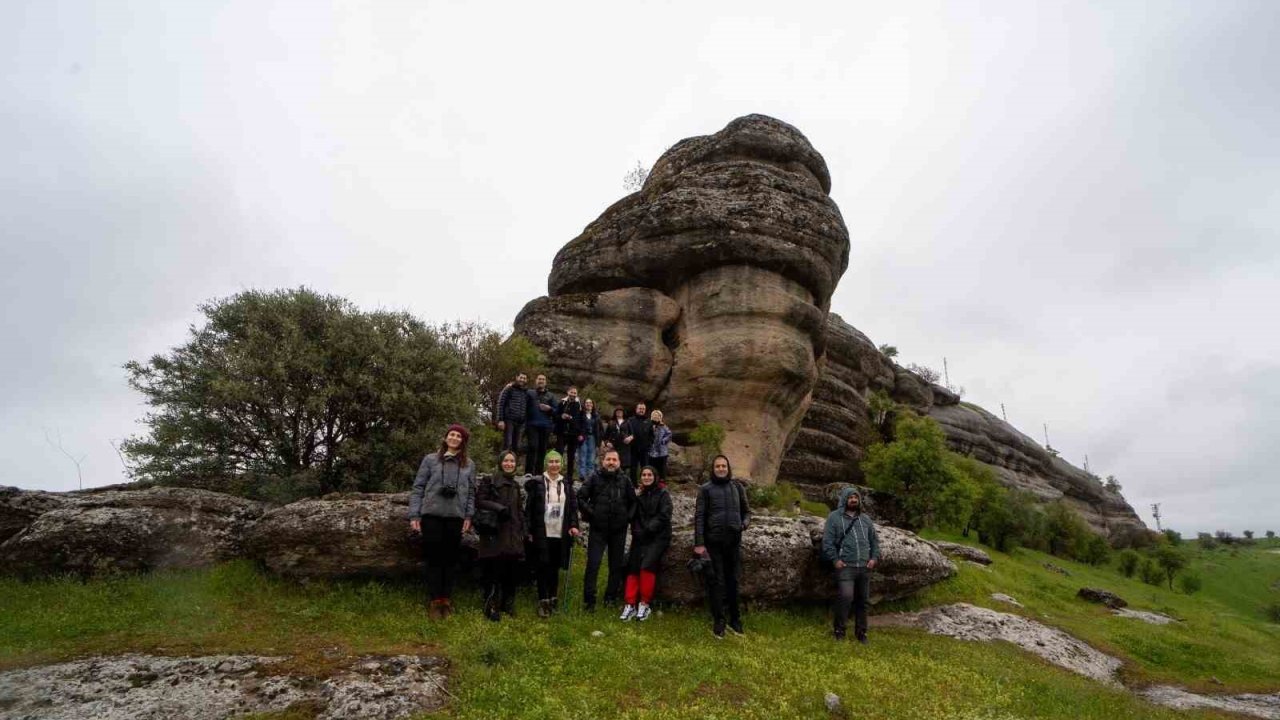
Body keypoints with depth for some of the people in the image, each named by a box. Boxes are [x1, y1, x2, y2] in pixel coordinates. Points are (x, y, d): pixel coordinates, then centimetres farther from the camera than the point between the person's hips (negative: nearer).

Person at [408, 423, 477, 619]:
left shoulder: (469, 465, 9)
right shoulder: (430, 460, 3)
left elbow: (471, 493, 10)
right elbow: (418, 488, 2)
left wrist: (468, 516, 3)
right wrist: (414, 515, -4)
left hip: (456, 517, 2)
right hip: (432, 515, -2)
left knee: (450, 559, 7)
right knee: (434, 558, 2)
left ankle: (446, 599, 16)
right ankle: (435, 601, 10)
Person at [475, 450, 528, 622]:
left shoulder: (518, 485, 18)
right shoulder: (490, 481, 0)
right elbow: (480, 501, -11)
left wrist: (524, 531, 14)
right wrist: (499, 508, -21)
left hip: (513, 535, 5)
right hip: (495, 533, -5)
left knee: (511, 570, 6)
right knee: (494, 570, -7)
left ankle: (508, 604, 19)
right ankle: (492, 606, 3)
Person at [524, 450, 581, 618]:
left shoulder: (567, 484, 10)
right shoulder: (537, 482, -2)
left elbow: (573, 507, 10)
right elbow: (528, 507, -2)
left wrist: (574, 525, -4)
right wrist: (529, 531, -6)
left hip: (560, 534, 3)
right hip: (542, 533, -3)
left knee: (555, 568, 9)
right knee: (543, 567, -2)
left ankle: (553, 599, 19)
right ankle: (543, 602, 4)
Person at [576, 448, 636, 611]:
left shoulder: (624, 480, 4)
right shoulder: (594, 478, -4)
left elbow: (633, 501, 14)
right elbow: (580, 497, -2)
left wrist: (629, 517, 4)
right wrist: (590, 513, -7)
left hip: (619, 530, 3)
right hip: (598, 529, -3)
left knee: (616, 565, 11)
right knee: (593, 564, -4)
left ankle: (611, 596, 24)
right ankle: (589, 599, 4)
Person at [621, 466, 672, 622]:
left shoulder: (663, 494, -1)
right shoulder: (638, 494, 12)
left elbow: (664, 516, -9)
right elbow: (634, 515, 15)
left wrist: (648, 529, -15)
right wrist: (636, 530, -2)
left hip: (658, 537, -4)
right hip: (640, 537, 4)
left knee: (647, 565, -19)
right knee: (633, 567, -5)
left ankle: (644, 603, -6)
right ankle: (631, 604, 1)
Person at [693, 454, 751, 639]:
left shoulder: (737, 487, 10)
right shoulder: (706, 489, 1)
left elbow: (746, 511, 16)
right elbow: (699, 516, -3)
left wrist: (744, 524, -6)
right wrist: (699, 543, -9)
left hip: (734, 541, 2)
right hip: (713, 542, -2)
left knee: (733, 581, 8)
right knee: (716, 582, 2)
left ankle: (735, 618, 21)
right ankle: (719, 621, 12)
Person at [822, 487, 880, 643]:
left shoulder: (866, 519, 15)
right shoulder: (834, 517, 1)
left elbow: (874, 541, 20)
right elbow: (827, 541, -4)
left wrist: (875, 557, 6)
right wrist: (835, 559, -12)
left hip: (865, 567, 5)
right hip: (845, 566, -5)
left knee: (862, 601, 10)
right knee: (845, 597, -17)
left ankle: (861, 632, 24)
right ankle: (839, 630, 0)